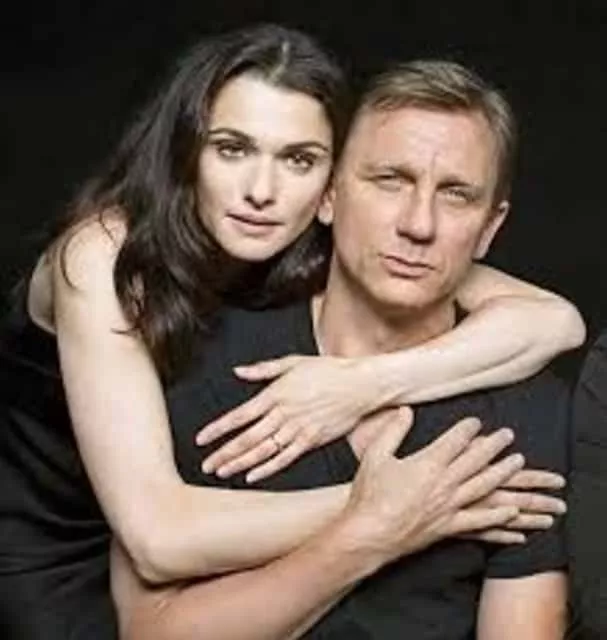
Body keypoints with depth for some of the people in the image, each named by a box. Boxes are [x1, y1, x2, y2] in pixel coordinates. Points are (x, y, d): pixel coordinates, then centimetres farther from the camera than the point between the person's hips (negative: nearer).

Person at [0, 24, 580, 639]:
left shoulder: (324, 252, -18)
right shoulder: (104, 253, -31)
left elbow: (555, 320, -28)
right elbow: (159, 537, -40)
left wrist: (360, 384, -40)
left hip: (201, 527, 4)